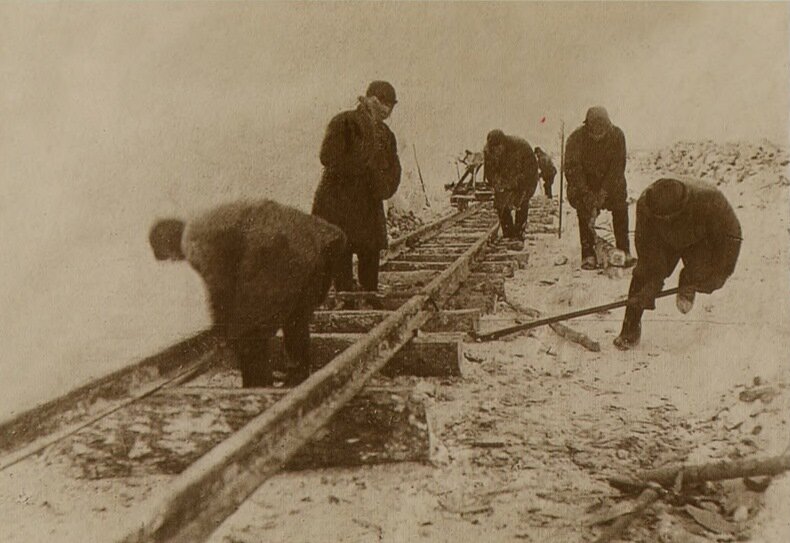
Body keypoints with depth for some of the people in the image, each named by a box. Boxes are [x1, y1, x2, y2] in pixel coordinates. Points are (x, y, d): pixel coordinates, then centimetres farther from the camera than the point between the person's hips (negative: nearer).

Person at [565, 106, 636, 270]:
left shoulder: (617, 135, -15)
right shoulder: (576, 138, -20)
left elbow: (617, 167, -16)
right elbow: (572, 169, -21)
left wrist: (604, 192, -24)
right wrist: (586, 194, -29)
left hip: (610, 182, 2)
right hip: (584, 182, -1)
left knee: (620, 208, -12)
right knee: (585, 212, -16)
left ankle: (624, 252, -5)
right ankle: (588, 255, -13)